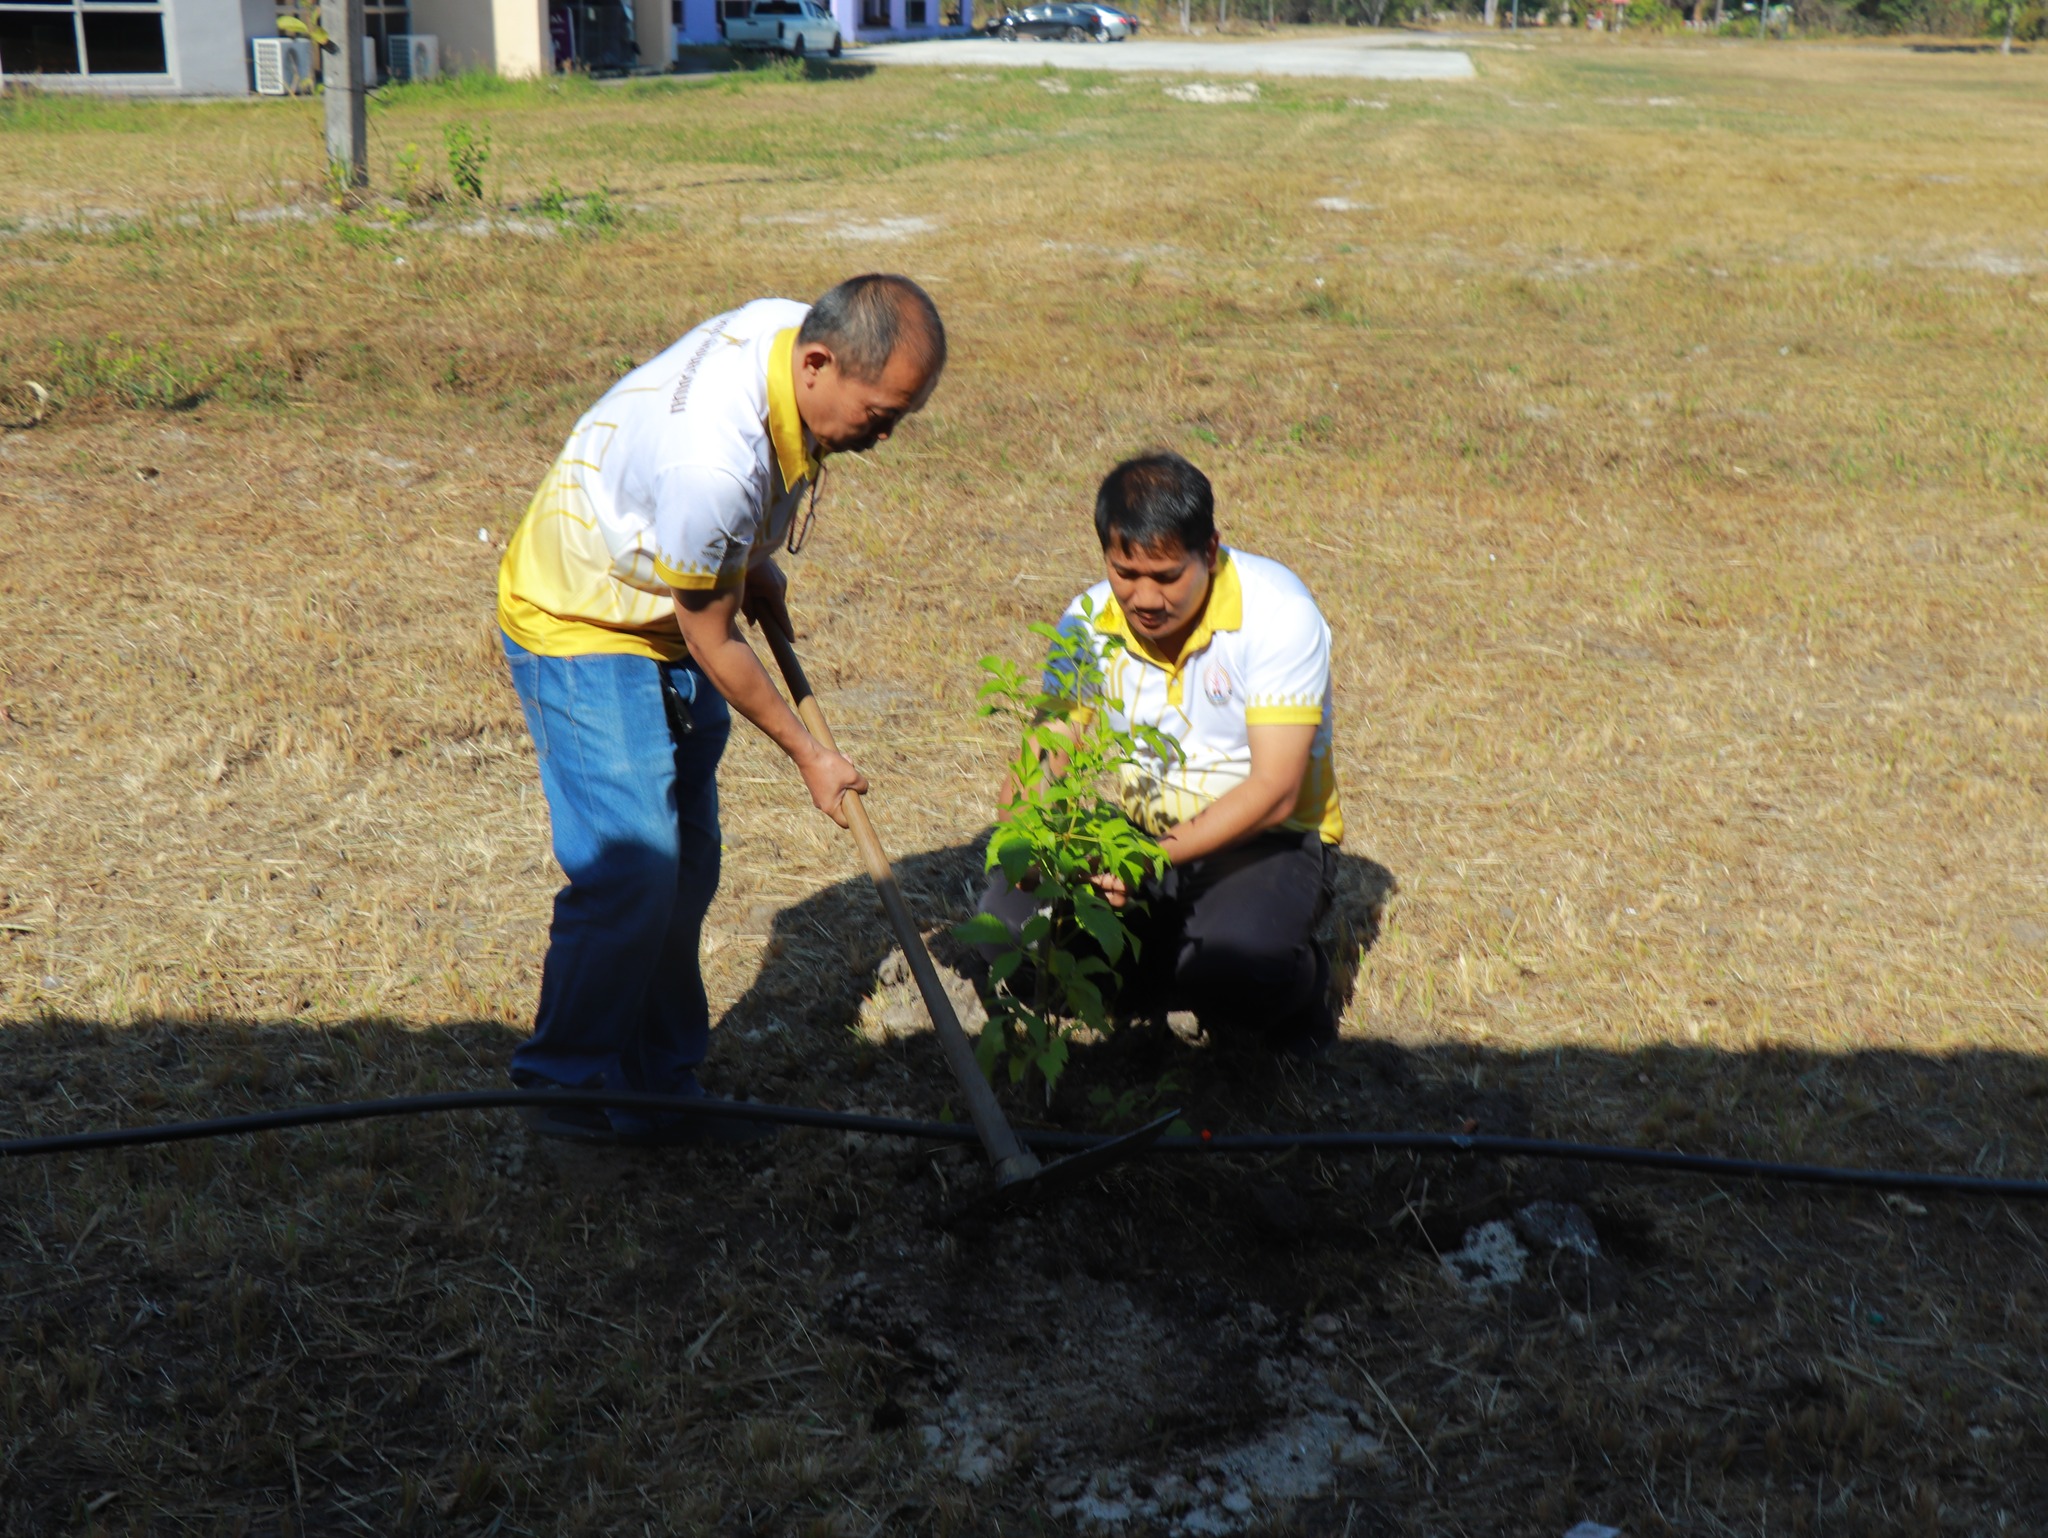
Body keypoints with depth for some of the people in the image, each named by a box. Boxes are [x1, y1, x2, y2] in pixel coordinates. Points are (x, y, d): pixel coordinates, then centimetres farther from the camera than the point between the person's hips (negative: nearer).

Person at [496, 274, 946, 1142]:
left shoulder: (798, 329, -12)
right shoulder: (710, 458, -37)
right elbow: (709, 640, -24)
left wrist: (755, 563, 6)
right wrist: (807, 756, -14)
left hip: (673, 613, 9)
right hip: (581, 625, -9)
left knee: (685, 866, 9)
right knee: (630, 866, -13)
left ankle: (655, 1083, 20)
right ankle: (569, 1088, 5)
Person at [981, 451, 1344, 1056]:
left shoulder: (1278, 614, -18)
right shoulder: (1088, 622, -5)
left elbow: (1274, 792, -23)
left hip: (1266, 839, -4)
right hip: (1133, 831, 4)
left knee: (1234, 966, -35)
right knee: (1009, 913, -21)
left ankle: (1297, 987, 3)